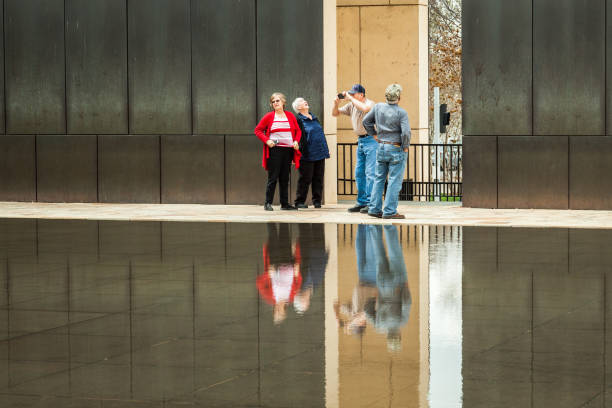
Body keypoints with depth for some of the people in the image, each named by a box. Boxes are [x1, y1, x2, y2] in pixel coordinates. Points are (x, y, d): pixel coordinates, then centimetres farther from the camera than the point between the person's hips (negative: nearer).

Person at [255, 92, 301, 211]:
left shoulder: (290, 116, 10)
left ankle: (285, 203, 14)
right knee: (273, 178, -5)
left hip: (288, 151, 3)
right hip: (274, 150, -3)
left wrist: (296, 141, -1)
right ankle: (268, 203, 0)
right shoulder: (269, 116, 2)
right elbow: (258, 130, 4)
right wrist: (266, 140, -11)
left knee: (285, 178, 8)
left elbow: (298, 131, 17)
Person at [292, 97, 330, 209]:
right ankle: (300, 201, 4)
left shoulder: (314, 118, 18)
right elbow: (300, 138, -12)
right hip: (308, 155, -7)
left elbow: (322, 134, 22)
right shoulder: (299, 120, -6)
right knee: (305, 179, -4)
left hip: (320, 154, 7)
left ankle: (317, 200, 15)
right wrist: (304, 152, -18)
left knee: (318, 179, 8)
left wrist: (326, 150, 18)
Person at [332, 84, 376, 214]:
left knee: (370, 172, -10)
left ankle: (371, 203, -10)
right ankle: (361, 202, 15)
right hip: (360, 141, 8)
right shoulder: (351, 105, 11)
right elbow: (335, 113, 17)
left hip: (371, 140, -8)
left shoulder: (370, 103, -10)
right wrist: (336, 104, -4)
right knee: (359, 173, 9)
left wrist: (349, 98, -24)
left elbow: (364, 108, -34)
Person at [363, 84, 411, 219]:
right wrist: (405, 147, -5)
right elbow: (405, 132, -20)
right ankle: (389, 211, -4)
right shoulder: (401, 112, -13)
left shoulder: (378, 107, 2)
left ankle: (374, 208, 12)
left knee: (379, 178, 13)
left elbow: (366, 121, 11)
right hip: (396, 149, -5)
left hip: (381, 147, 5)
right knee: (395, 180, -1)